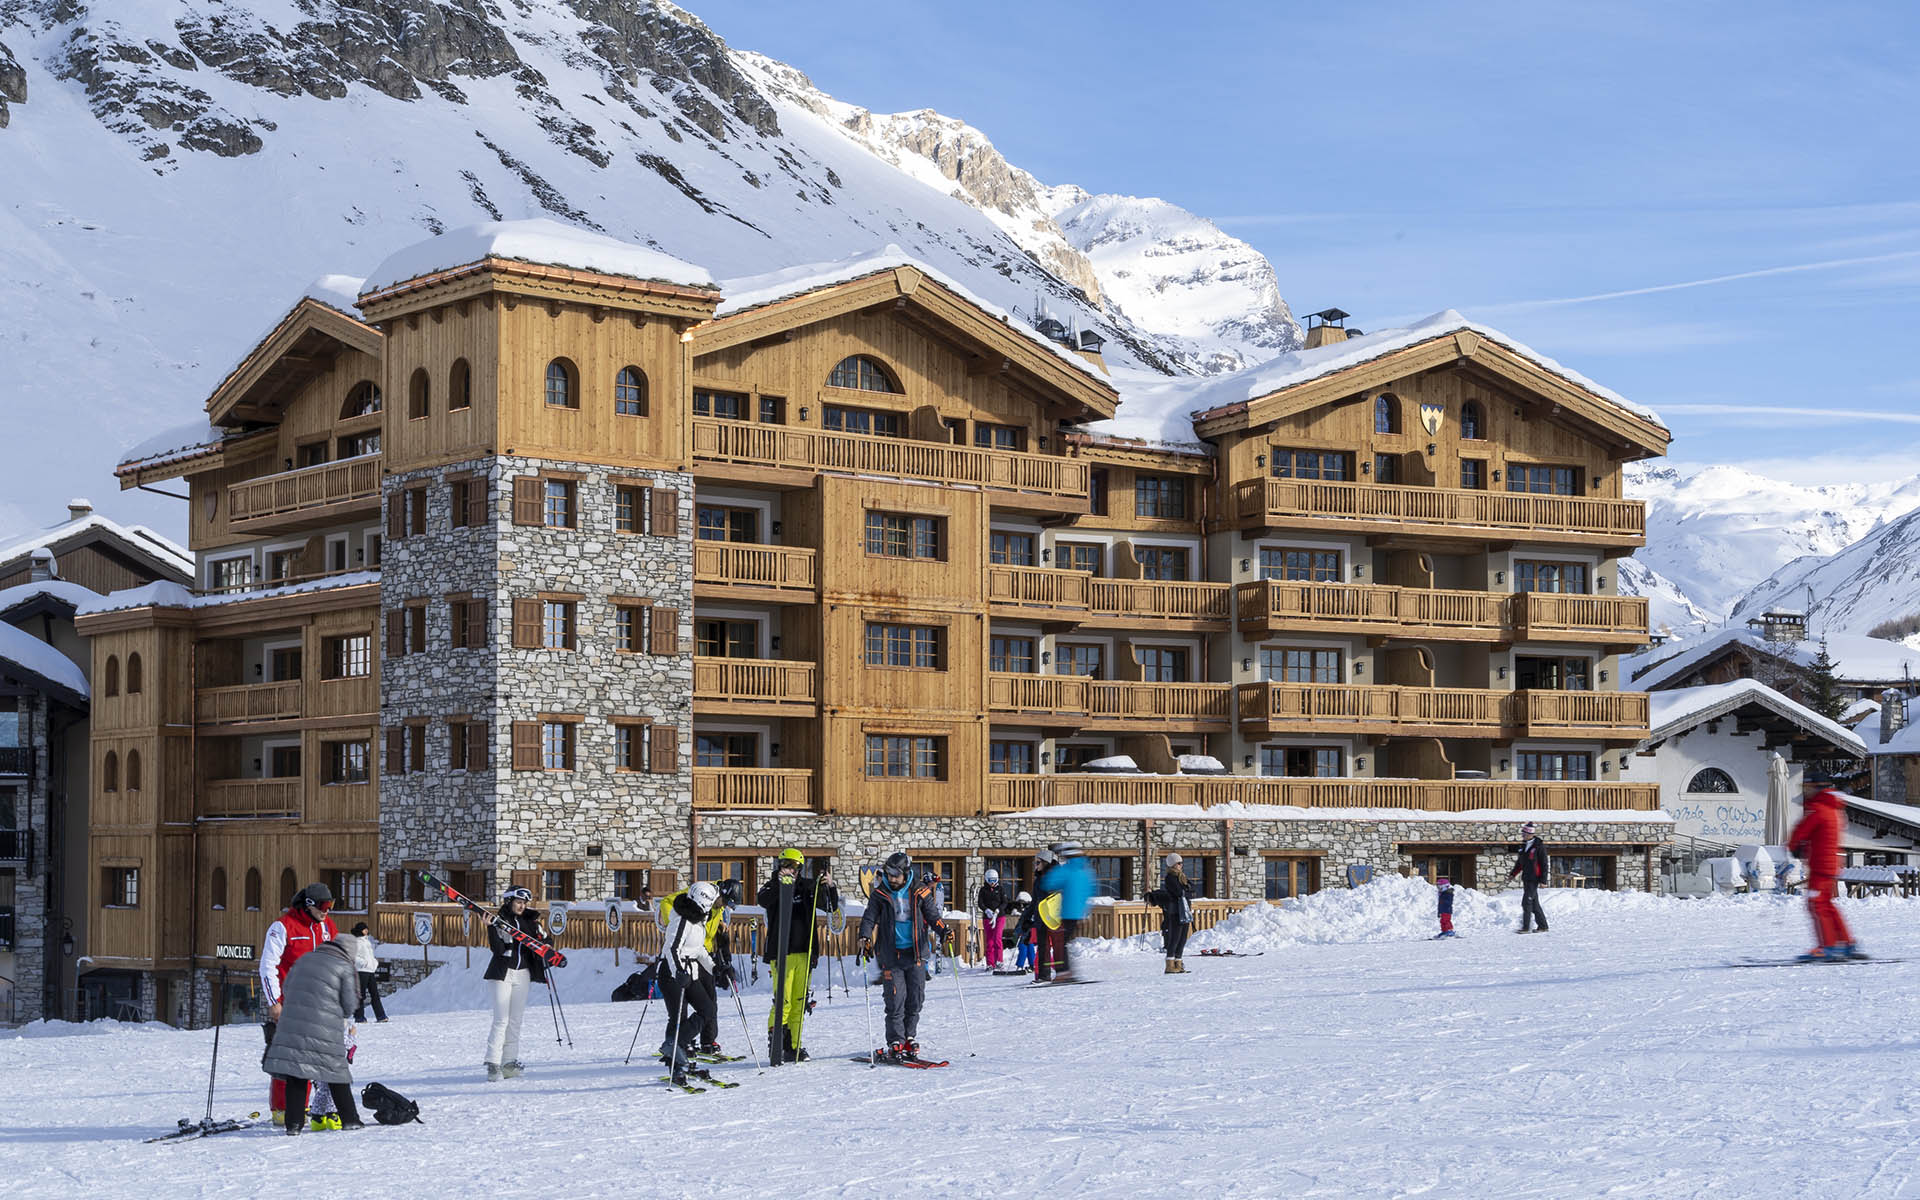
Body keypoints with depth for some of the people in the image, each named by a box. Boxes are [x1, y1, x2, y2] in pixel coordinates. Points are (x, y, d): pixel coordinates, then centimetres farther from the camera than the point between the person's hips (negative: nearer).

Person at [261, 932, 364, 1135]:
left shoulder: (305, 959, 16)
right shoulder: (345, 968, 2)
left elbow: (286, 990, 21)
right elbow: (349, 1004, 2)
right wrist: (342, 1016, 23)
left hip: (292, 1024, 3)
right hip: (325, 1028, -3)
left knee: (295, 1075, 5)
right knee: (337, 1072, 9)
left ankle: (294, 1122, -2)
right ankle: (349, 1119, 13)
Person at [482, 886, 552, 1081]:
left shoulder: (529, 920, 10)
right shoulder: (500, 920, -4)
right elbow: (498, 949, -15)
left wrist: (542, 934, -7)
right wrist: (491, 927, -27)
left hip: (523, 974, 5)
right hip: (502, 973, -5)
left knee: (515, 1020, 5)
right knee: (501, 1020, -12)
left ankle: (509, 1062, 8)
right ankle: (493, 1064, -14)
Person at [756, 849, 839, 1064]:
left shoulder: (806, 886, 11)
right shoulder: (772, 887, 2)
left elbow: (829, 906, 6)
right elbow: (763, 900, -20)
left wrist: (829, 887, -14)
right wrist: (780, 884, -36)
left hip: (804, 953, 4)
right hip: (781, 954, -4)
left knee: (799, 1002, 8)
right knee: (782, 1002, -11)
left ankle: (793, 1046, 15)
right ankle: (775, 1045, -4)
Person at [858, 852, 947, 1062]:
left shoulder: (919, 892, 3)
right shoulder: (880, 894, 1)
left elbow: (932, 914, 5)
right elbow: (870, 918, -1)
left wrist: (943, 930, -13)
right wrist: (865, 937, -19)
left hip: (916, 954, 2)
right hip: (891, 955, -2)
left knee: (915, 999, 5)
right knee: (895, 1000, -7)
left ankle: (910, 1039, 17)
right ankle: (895, 1044, -3)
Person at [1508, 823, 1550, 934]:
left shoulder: (1539, 847, -9)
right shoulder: (1524, 846, 13)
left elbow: (1544, 865, -10)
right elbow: (1520, 862, 23)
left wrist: (1543, 880, -14)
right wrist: (1513, 873, 13)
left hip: (1534, 879, -8)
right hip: (1526, 879, 8)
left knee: (1526, 902, -13)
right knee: (1534, 904, 12)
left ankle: (1526, 927, -12)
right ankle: (1543, 926, 20)